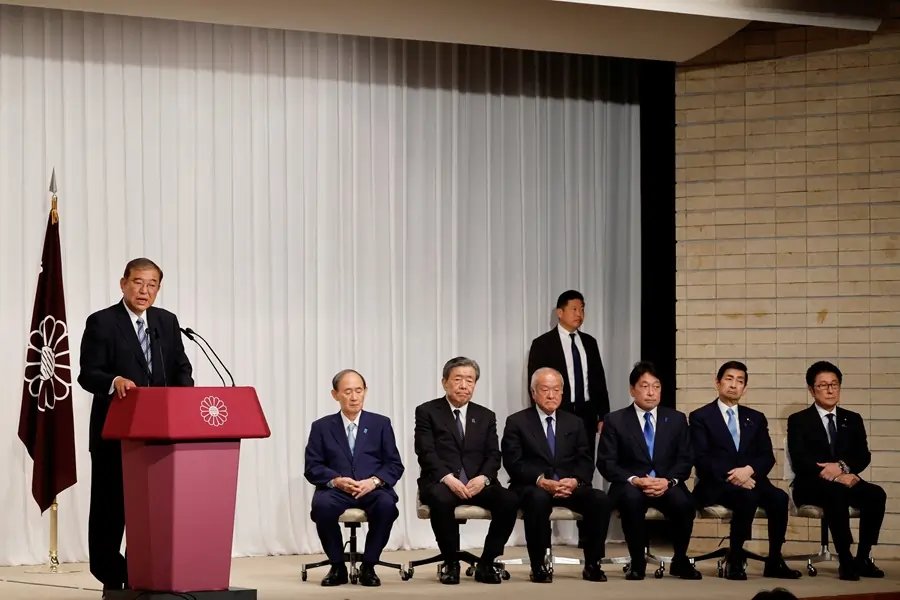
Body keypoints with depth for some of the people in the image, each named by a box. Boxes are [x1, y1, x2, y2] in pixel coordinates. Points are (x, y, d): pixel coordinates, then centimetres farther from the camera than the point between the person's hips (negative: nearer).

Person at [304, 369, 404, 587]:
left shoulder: (380, 424, 13)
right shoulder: (322, 427, 12)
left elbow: (395, 465, 8)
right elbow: (312, 467, 5)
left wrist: (374, 481, -13)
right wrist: (336, 480, -15)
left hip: (372, 490, 0)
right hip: (336, 490, 0)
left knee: (387, 504, -35)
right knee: (322, 505, -35)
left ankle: (368, 566, -15)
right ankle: (337, 567, -14)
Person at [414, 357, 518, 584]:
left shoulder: (486, 416, 17)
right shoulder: (427, 412, 5)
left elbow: (493, 455, 8)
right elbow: (426, 453, -6)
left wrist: (483, 478, -14)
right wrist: (448, 478, -23)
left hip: (476, 483, 3)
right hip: (440, 482, -3)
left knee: (510, 500, -26)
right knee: (441, 500, -39)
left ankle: (486, 564, -11)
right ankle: (451, 563, -17)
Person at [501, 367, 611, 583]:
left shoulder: (574, 423, 18)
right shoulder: (517, 422, 6)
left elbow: (585, 462, 9)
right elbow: (513, 462, -5)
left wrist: (575, 481, -14)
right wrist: (541, 481, -21)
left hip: (569, 486, 3)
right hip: (531, 487, -3)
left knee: (600, 499, -26)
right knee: (538, 499, -39)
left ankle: (592, 565, -17)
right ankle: (539, 567, -27)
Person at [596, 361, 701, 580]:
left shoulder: (676, 419, 12)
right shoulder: (615, 420, 5)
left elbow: (685, 461, 6)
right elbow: (606, 463, -2)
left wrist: (668, 481, -15)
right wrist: (634, 480, -18)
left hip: (667, 485, 2)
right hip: (630, 485, -2)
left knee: (683, 502, -32)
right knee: (632, 499, -38)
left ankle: (680, 560, -7)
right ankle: (637, 563, -20)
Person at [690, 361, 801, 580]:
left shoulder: (756, 418, 20)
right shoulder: (700, 417, 7)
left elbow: (767, 457, 9)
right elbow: (701, 458, -5)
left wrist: (748, 470, -13)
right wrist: (730, 476, -19)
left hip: (750, 479, 4)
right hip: (716, 484, -4)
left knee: (779, 498, -27)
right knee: (748, 497, -36)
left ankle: (774, 562, -16)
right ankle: (734, 561, -23)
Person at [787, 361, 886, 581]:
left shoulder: (853, 420, 17)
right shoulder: (798, 421, 5)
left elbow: (863, 456, 6)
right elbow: (800, 461, -9)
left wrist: (842, 466, -17)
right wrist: (835, 476, -21)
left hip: (846, 480, 4)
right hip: (812, 486, -4)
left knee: (876, 494, -28)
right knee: (836, 493, -38)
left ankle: (863, 558, -20)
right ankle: (845, 561, -34)